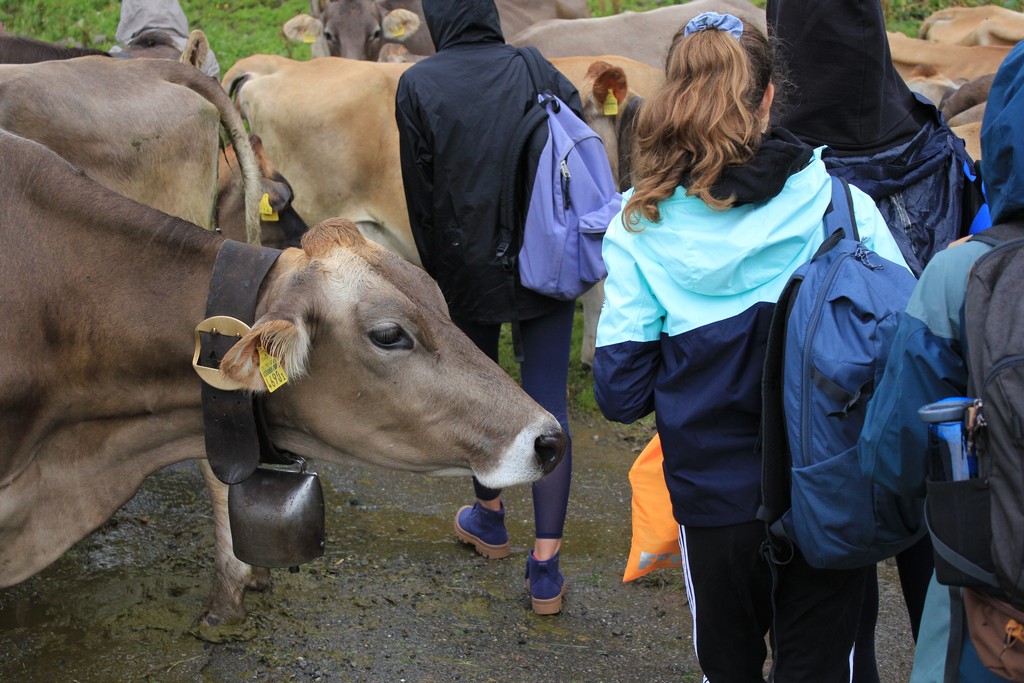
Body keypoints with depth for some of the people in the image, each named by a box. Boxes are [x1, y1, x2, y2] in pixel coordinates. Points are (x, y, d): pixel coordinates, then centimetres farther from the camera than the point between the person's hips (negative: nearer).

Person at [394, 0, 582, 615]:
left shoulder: (419, 86, -5)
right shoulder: (540, 72, -1)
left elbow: (421, 195, -2)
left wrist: (438, 270, 10)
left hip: (468, 268, -1)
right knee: (549, 403, 3)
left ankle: (490, 516, 40)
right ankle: (546, 565, 3)